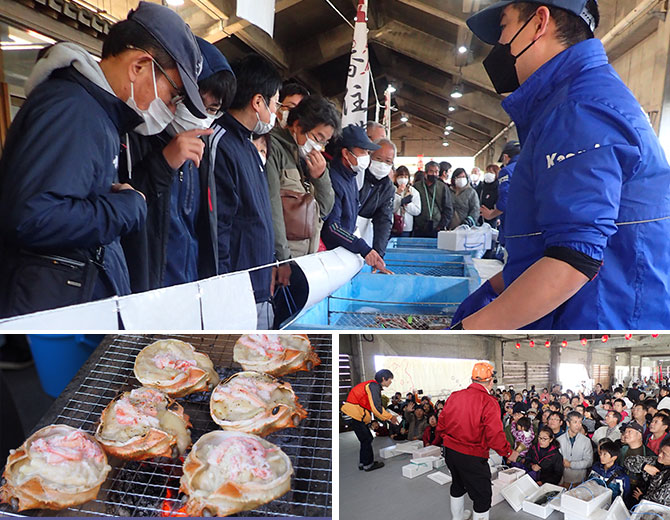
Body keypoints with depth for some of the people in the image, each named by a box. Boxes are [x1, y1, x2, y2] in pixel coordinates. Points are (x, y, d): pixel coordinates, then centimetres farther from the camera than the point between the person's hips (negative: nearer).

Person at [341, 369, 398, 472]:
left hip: (358, 415, 10)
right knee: (366, 439, -1)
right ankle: (368, 464, 11)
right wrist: (390, 417, -12)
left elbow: (379, 406, 19)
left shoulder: (376, 386, 15)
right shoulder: (373, 385, -17)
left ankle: (362, 463, 24)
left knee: (367, 438, 15)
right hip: (353, 414, -10)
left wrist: (390, 416, 9)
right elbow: (376, 408, -23)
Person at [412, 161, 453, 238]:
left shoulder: (443, 188, 8)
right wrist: (414, 225, -1)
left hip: (437, 230, 0)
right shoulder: (416, 186, 5)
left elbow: (448, 209, 7)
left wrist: (442, 225, -3)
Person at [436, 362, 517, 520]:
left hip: (451, 452, 7)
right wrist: (508, 453, -5)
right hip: (473, 458, -7)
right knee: (482, 495, 10)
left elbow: (441, 425, 5)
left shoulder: (454, 396, -1)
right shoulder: (489, 402, -19)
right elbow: (494, 435, -22)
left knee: (458, 486, 29)